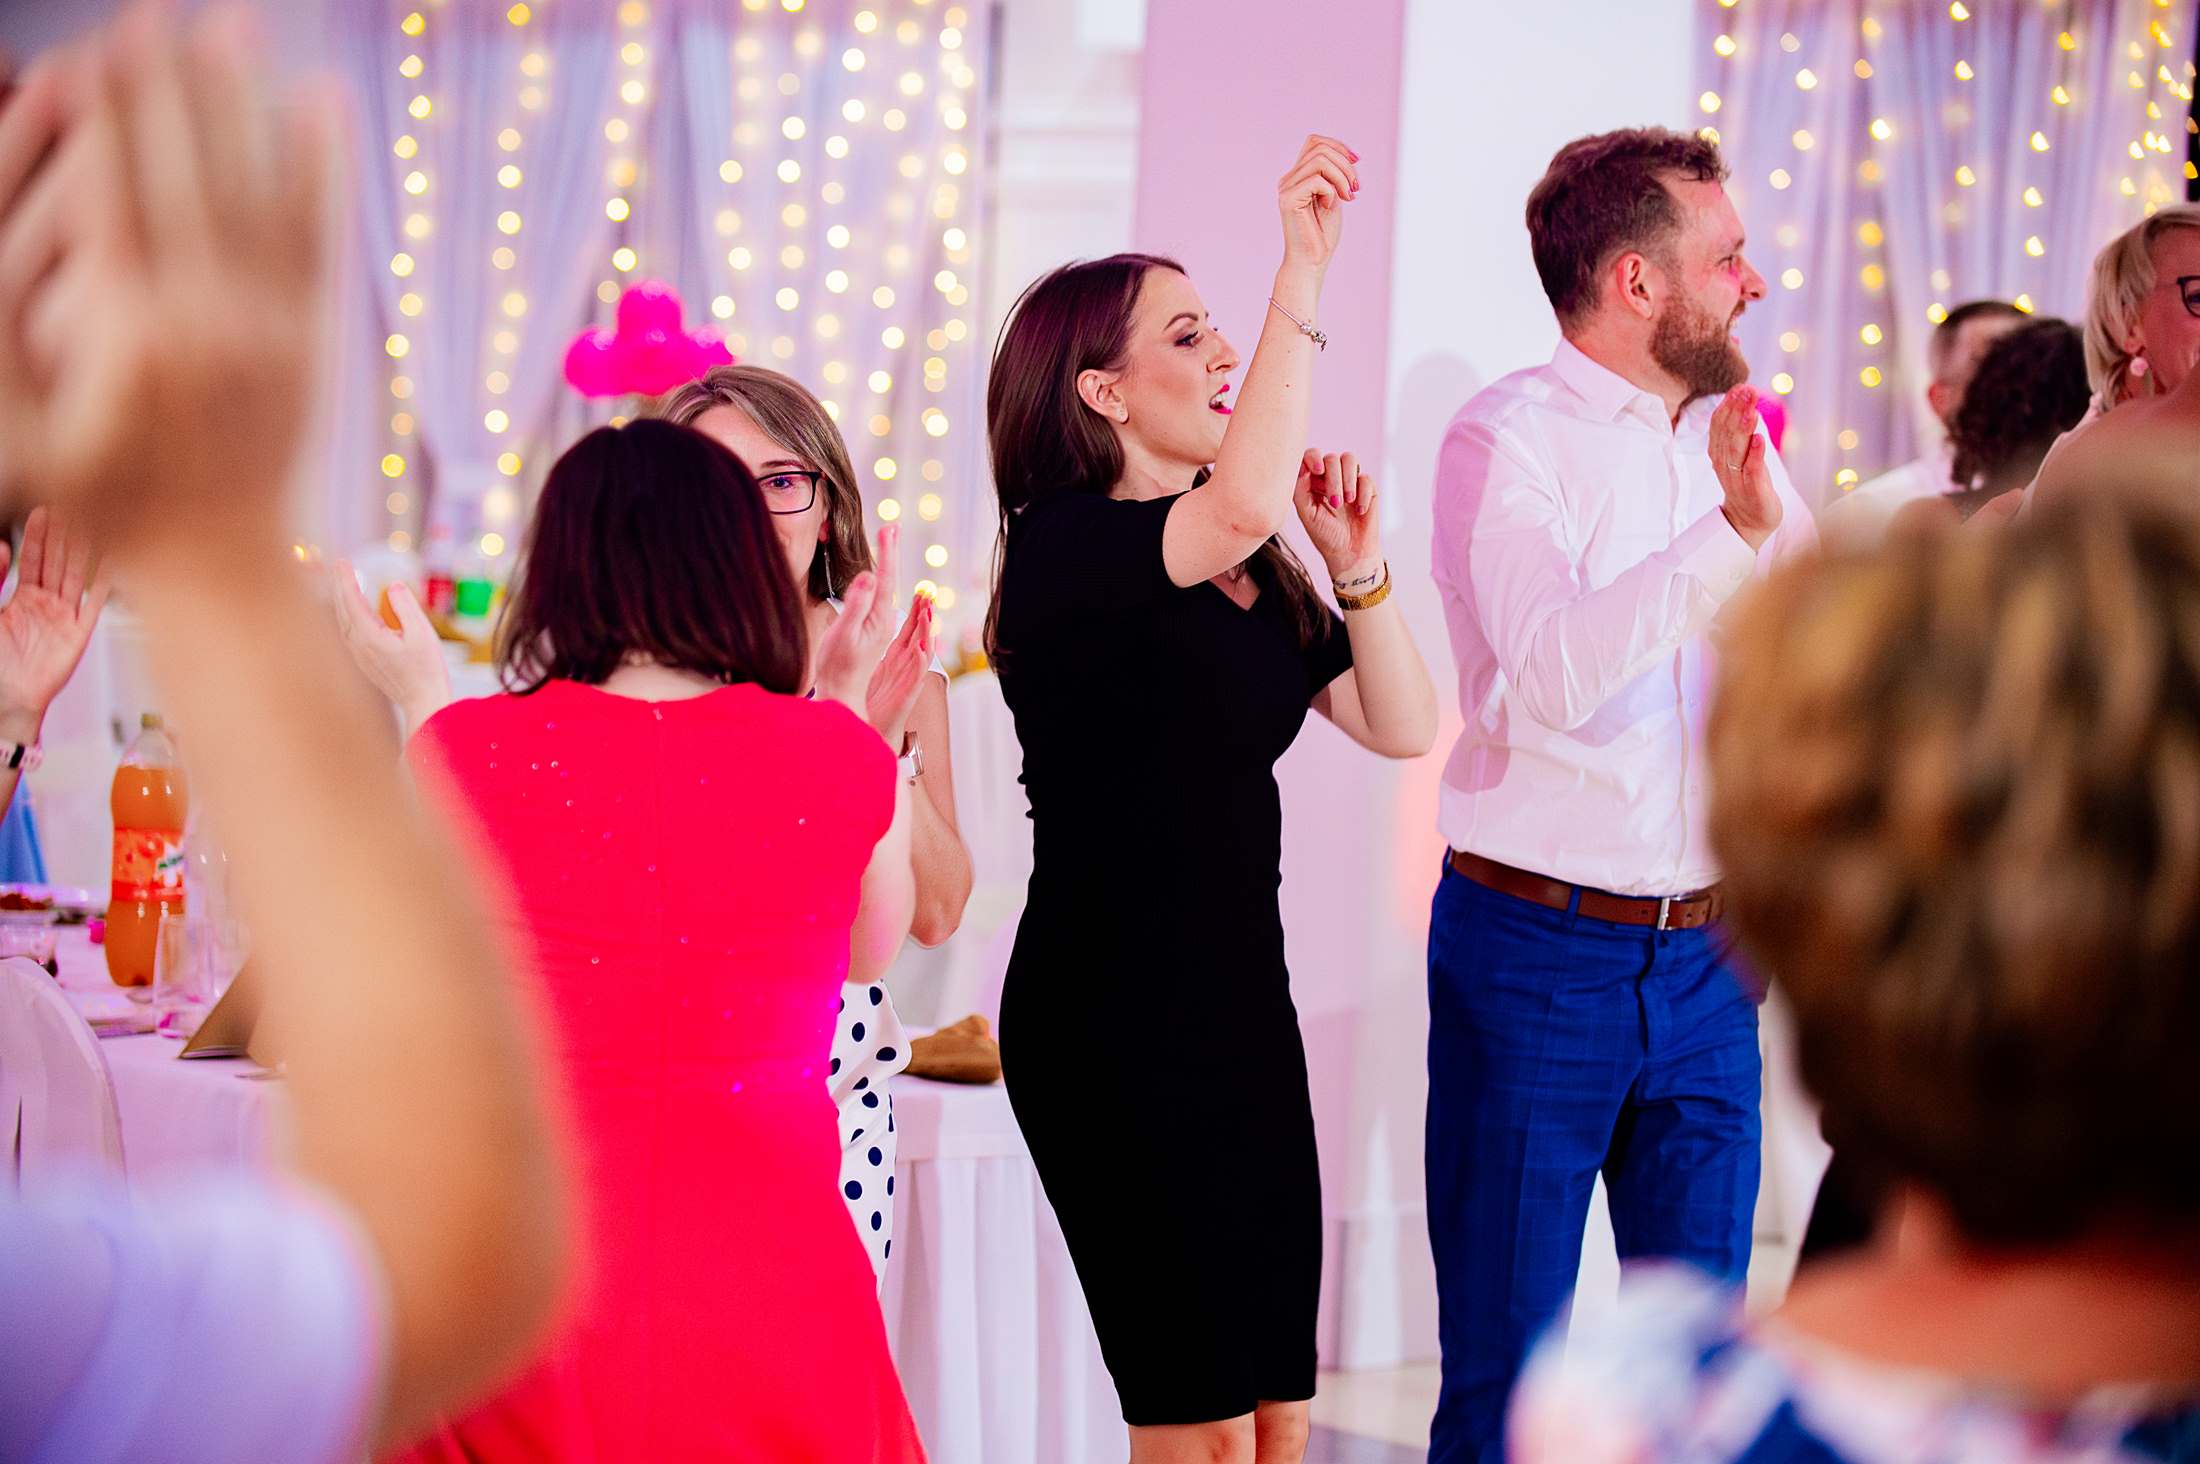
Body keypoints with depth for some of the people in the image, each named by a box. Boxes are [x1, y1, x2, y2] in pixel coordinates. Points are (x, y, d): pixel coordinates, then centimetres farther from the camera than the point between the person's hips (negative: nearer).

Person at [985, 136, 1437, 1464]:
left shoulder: (1254, 573, 12)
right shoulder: (1064, 548, -11)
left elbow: (1402, 727, 10)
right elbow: (1239, 503, -31)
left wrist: (1355, 561, -1)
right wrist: (1305, 274, -28)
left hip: (1241, 998, 8)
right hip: (1113, 1016, -8)